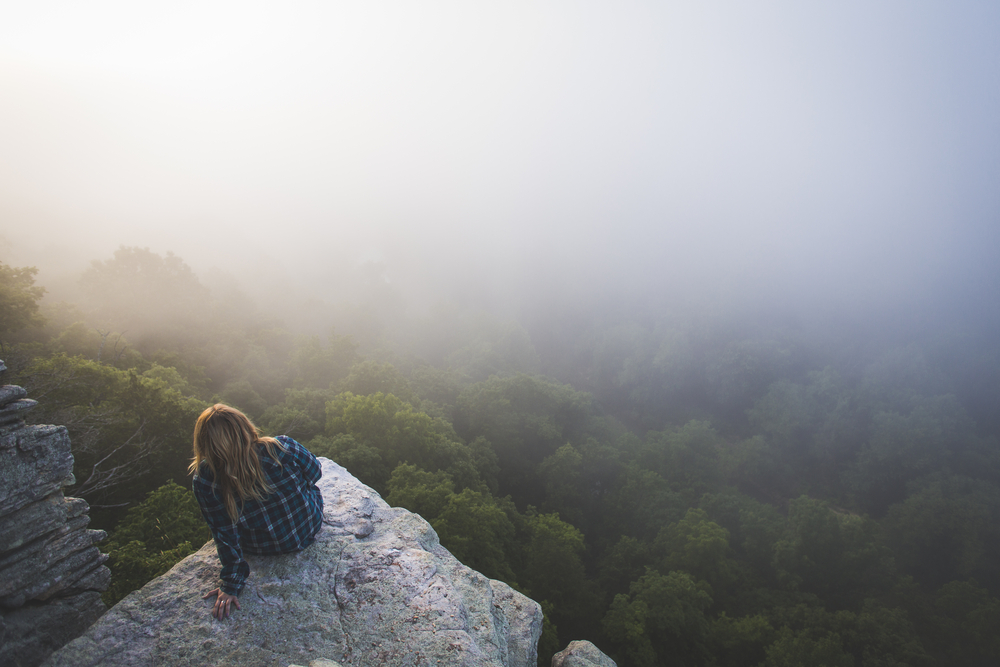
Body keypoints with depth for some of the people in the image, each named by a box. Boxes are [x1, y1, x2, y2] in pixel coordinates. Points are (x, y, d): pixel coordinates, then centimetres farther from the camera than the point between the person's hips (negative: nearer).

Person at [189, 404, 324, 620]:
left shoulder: (205, 482, -29)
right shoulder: (282, 448, -31)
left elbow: (225, 536, -19)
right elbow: (314, 473, -10)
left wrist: (231, 586, -4)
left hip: (262, 548, 1)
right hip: (309, 530, -1)